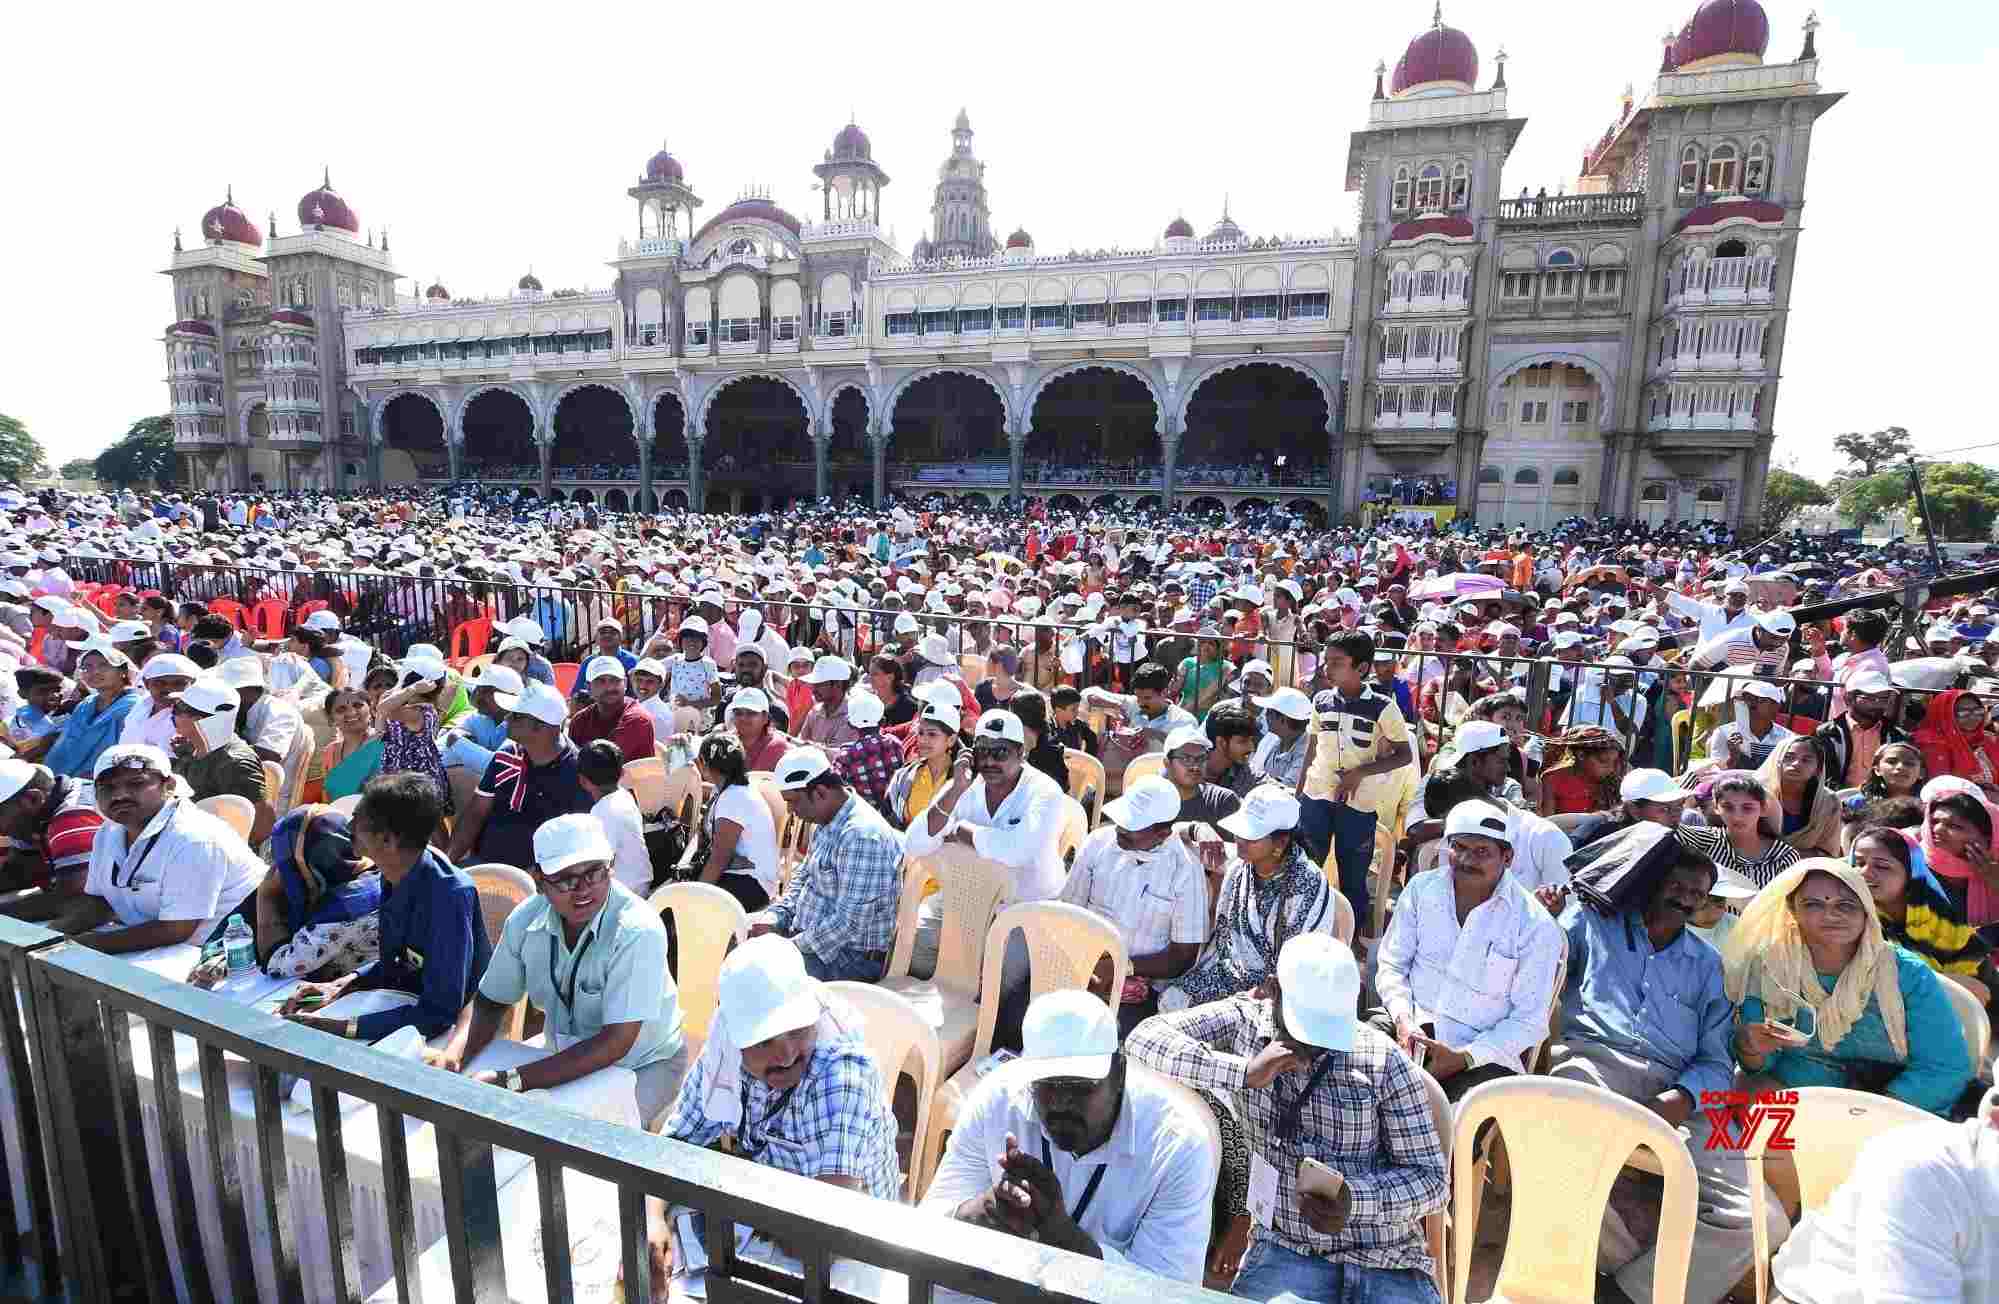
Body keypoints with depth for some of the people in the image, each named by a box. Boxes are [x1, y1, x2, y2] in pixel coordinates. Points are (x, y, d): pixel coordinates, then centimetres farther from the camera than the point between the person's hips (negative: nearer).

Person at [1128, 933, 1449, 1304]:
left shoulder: (1384, 1061, -7)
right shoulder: (1241, 1020, -6)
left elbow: (1431, 1178, -3)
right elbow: (1144, 1039, -18)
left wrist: (1355, 1200, -22)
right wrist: (1245, 1073, -27)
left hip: (1387, 1265, 1)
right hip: (1287, 1251, -1)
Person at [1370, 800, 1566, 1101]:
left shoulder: (1536, 926, -7)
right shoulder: (1422, 888, 2)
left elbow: (1529, 1020, -5)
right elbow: (1392, 965, 8)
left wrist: (1464, 1058, -16)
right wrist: (1403, 1019, -11)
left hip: (1486, 1047, -2)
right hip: (1414, 1023, 3)